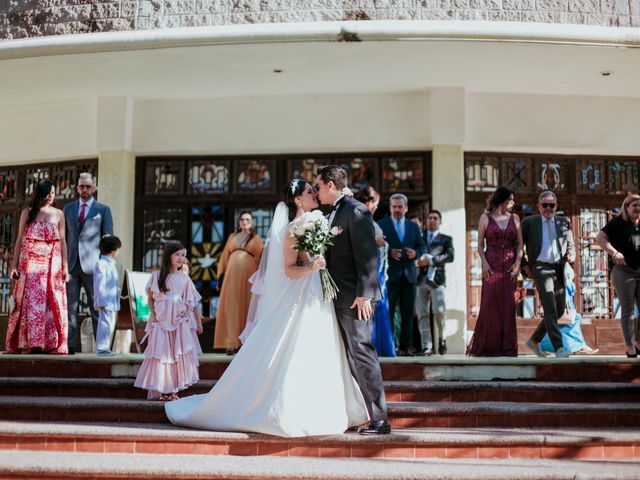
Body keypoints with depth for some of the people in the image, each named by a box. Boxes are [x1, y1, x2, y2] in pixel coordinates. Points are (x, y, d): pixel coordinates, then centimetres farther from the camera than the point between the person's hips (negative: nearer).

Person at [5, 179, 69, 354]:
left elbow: (62, 241, 8)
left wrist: (65, 266, 0)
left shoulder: (58, 214, 9)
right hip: (30, 263, 0)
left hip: (52, 263, 1)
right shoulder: (27, 213, 8)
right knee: (30, 301, -4)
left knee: (52, 303, -3)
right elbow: (19, 240, 7)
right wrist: (14, 265, 1)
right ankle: (29, 343, -2)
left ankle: (51, 344, 0)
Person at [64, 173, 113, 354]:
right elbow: (64, 236, 16)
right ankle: (69, 345, 4)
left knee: (96, 306, -1)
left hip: (92, 264, -3)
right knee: (70, 305, 1)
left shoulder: (103, 209, 6)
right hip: (71, 264, 3)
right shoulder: (68, 208, 15)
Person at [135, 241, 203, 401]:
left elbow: (193, 301, 7)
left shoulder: (184, 278, 4)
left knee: (178, 354, -2)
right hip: (161, 321, -1)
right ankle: (158, 390, 5)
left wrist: (199, 322, 7)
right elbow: (150, 297, 7)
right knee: (160, 354, -1)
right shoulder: (157, 276, 1)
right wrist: (153, 314, -5)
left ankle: (173, 389, 4)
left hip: (180, 321, 1)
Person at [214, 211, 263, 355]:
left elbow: (260, 258, 5)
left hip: (248, 275, -2)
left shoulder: (256, 238, 12)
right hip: (232, 274, 2)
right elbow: (225, 256, 16)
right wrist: (221, 275, 8)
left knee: (246, 307, -2)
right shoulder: (232, 237, 19)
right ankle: (231, 343, -2)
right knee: (231, 306, -2)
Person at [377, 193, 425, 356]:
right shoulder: (381, 225, 3)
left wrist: (415, 253, -6)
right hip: (390, 275, -4)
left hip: (409, 274, 4)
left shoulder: (414, 226, 15)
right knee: (387, 312, -2)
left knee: (408, 312, 4)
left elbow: (422, 246, 15)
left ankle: (406, 346, 8)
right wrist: (389, 252, -19)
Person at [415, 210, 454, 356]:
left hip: (437, 278, -2)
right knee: (422, 314, -4)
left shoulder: (446, 239, 14)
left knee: (439, 310, -13)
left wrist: (430, 260, -14)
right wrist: (419, 259, -11)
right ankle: (427, 346, -3)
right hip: (421, 279, 2)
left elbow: (450, 256, -2)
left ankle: (441, 339, 11)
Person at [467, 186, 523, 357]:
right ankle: (486, 347, 5)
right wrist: (484, 263, -13)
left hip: (509, 266, 2)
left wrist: (517, 263, -6)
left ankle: (507, 347, 5)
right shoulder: (486, 218, 5)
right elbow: (480, 244, 2)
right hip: (491, 265, -2)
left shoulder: (515, 218, 12)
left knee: (508, 305, -1)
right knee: (490, 304, -6)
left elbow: (519, 244, 8)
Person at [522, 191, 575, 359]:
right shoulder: (529, 222, 4)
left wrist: (571, 256, -5)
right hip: (540, 268, -5)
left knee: (559, 310, 10)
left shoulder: (564, 222, 13)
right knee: (550, 310, -15)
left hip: (559, 270, 5)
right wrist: (524, 265, -1)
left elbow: (570, 245, 17)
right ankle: (559, 347, -18)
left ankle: (534, 340, 25)